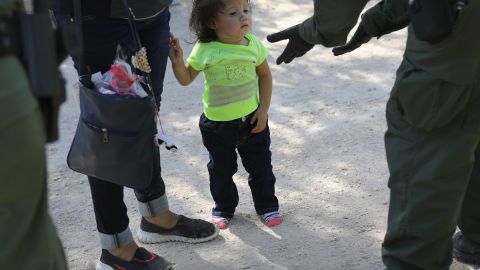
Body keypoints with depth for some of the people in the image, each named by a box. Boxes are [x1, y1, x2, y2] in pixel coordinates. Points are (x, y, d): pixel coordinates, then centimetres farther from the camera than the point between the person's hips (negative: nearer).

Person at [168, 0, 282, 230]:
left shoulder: (253, 44, -10)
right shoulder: (204, 50, -17)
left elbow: (264, 75, 2)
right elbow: (186, 79, -5)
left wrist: (263, 110, -3)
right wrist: (177, 61, -25)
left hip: (252, 119, 2)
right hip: (217, 124, -1)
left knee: (260, 165, 13)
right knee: (221, 169, 13)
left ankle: (267, 206, 32)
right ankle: (223, 209, 34)